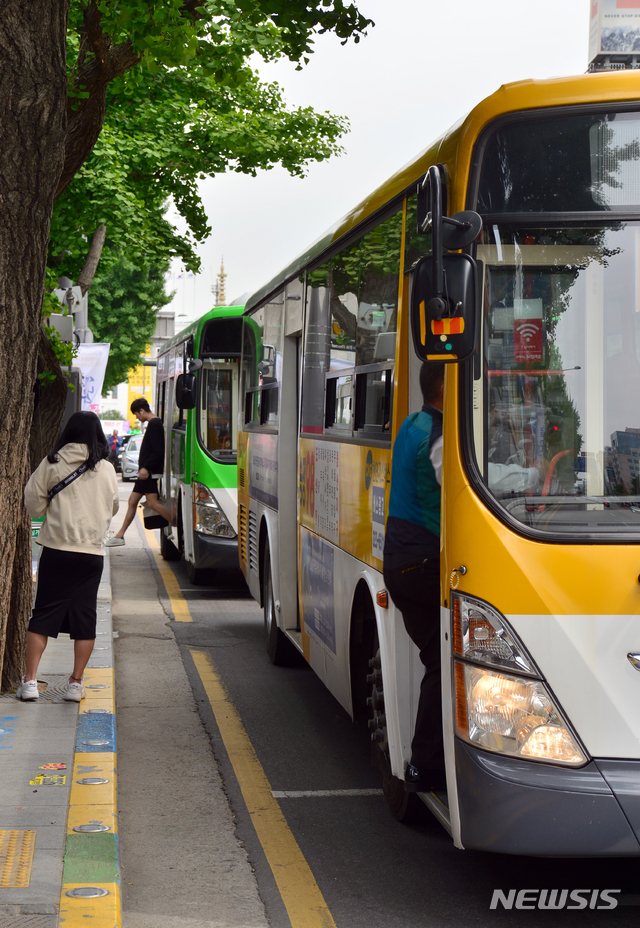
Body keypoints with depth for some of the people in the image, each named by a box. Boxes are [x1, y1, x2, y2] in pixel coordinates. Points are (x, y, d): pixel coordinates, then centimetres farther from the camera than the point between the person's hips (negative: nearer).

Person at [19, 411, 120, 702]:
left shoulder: (52, 463, -3)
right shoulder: (106, 470, 1)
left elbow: (33, 503, 0)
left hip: (56, 549, -1)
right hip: (92, 552, 1)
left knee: (43, 613, 6)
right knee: (85, 616, 9)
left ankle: (30, 680, 3)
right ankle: (76, 683, 11)